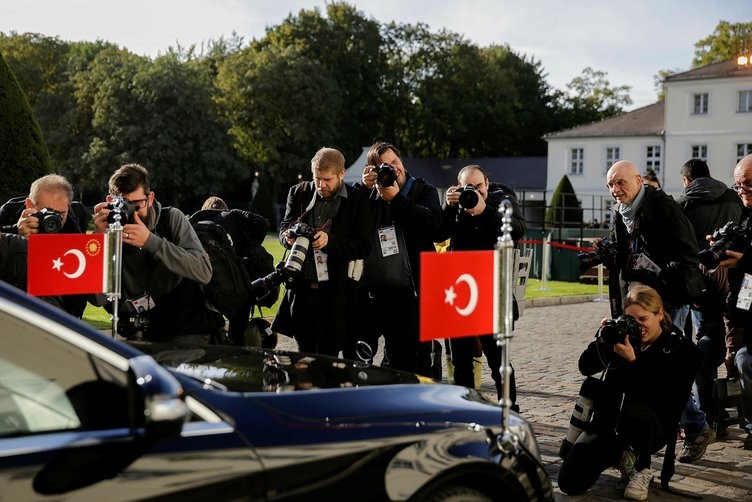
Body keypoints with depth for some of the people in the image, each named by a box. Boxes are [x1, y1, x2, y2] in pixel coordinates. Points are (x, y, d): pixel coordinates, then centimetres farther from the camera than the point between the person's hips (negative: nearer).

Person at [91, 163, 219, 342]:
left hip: (189, 333, -2)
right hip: (139, 336, 2)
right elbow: (100, 298, -11)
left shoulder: (172, 218, 0)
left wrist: (150, 241, -22)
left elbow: (204, 272, -16)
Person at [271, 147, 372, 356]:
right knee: (305, 353, 10)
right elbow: (284, 227, 13)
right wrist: (289, 237, -12)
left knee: (327, 355, 2)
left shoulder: (357, 201, -4)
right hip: (301, 288, 3)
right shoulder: (299, 192, 7)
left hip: (334, 292, -3)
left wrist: (330, 241, -22)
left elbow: (363, 247, -7)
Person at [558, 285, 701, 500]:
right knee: (570, 482, -11)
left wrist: (632, 362, -25)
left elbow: (664, 401, -19)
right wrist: (602, 342, -16)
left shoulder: (682, 350, -8)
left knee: (632, 411, -42)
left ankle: (641, 468, -10)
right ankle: (620, 453, 19)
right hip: (609, 418, 4)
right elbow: (585, 368, 2)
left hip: (653, 426, -4)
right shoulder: (624, 336, 2)